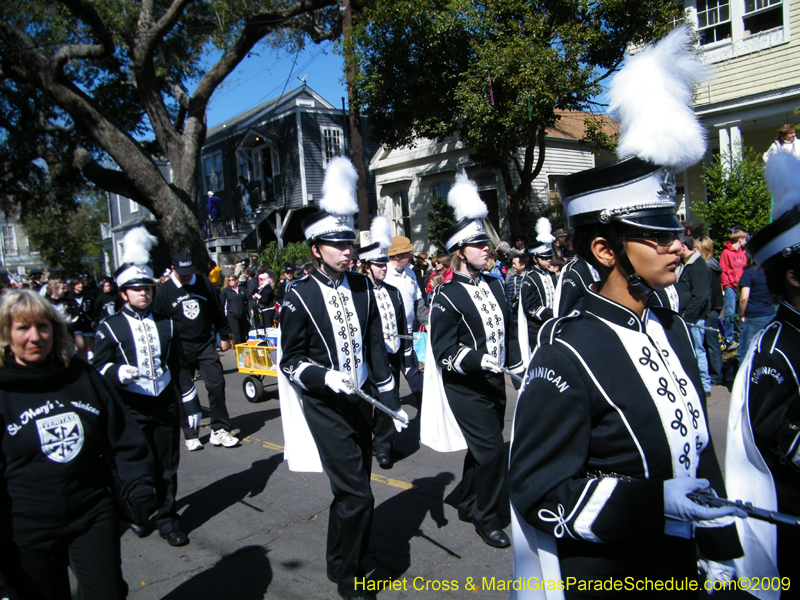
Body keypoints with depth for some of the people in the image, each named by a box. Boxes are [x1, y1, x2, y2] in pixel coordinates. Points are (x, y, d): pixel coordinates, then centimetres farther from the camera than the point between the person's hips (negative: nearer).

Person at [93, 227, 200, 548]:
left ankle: (167, 519, 24)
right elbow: (99, 368, -2)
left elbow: (179, 366, 13)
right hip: (132, 409, -3)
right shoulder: (110, 327, -1)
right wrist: (119, 373, -24)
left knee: (167, 468, 9)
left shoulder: (165, 323, 10)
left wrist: (191, 404, 11)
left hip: (165, 404, 3)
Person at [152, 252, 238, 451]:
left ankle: (219, 430, 4)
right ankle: (190, 435, 17)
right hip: (180, 350, -1)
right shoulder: (163, 291, -3)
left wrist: (224, 336, 13)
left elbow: (217, 311, 11)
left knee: (216, 384, -6)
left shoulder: (204, 283, 3)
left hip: (205, 345, 1)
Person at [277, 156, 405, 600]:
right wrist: (326, 376, -24)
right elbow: (291, 361, -7)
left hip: (359, 401, 5)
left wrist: (392, 400, 7)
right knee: (356, 494, -7)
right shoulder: (299, 297, -10)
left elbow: (375, 347, 9)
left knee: (351, 490, 19)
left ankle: (344, 560, 42)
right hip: (324, 406, -5)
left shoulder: (363, 288, 3)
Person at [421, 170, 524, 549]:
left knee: (481, 448, 18)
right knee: (491, 449, -6)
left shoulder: (494, 285, 7)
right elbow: (445, 353, -16)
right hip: (466, 387, -7)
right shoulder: (445, 298, -14)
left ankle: (469, 505, 38)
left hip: (494, 382, 7)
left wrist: (518, 366, 8)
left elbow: (509, 330, 15)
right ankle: (487, 518, 15)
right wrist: (480, 360, -28)